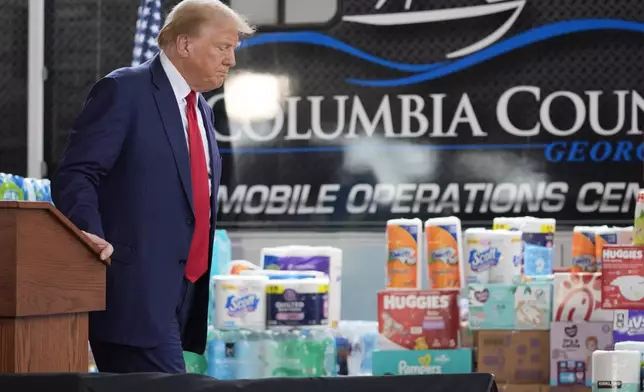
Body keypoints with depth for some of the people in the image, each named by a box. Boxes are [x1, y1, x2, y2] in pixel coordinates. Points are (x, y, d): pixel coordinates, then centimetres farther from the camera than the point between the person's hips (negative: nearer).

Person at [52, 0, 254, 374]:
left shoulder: (202, 109, 20)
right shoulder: (124, 91, -6)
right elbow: (76, 175, -13)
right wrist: (91, 234, -29)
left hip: (185, 291, 8)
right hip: (136, 289, -8)